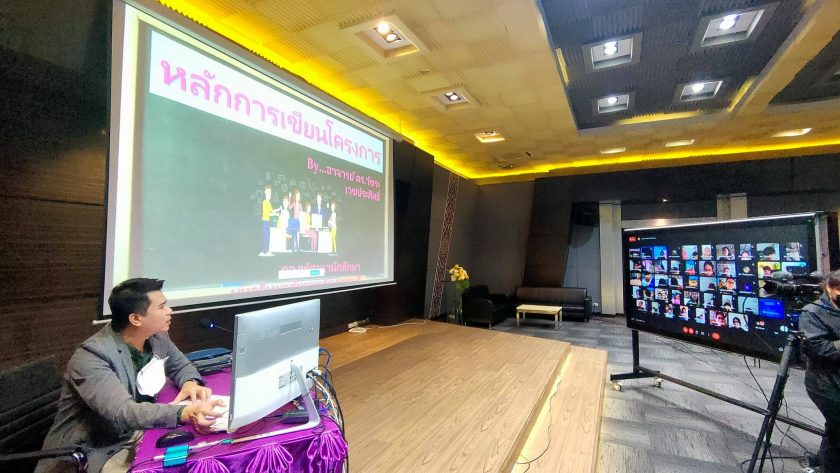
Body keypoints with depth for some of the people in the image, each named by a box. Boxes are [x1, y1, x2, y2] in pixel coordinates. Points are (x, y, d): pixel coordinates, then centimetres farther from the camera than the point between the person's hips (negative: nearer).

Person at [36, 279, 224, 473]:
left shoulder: (157, 337, -3)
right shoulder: (91, 356, -23)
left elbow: (181, 364, 14)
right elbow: (123, 413, -34)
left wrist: (190, 382, -9)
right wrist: (185, 413, -47)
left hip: (135, 436, 6)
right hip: (92, 453, -6)